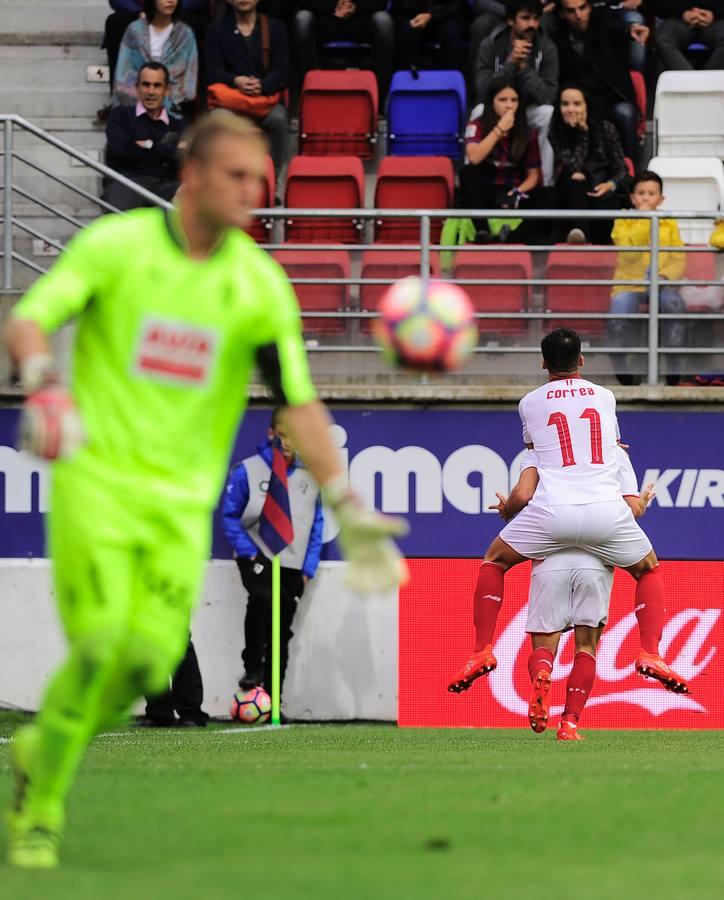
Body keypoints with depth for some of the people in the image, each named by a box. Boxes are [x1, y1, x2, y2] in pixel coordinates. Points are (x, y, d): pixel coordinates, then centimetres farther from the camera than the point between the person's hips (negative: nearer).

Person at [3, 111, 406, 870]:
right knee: (98, 649, -15)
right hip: (97, 473, -3)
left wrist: (346, 509, -2)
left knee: (152, 658, -8)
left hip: (184, 495, 3)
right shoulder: (115, 244, -5)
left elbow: (299, 403, 4)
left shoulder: (260, 285, 2)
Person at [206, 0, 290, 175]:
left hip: (267, 94, 0)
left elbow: (281, 70, 1)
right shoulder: (217, 30, 11)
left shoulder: (275, 28, 11)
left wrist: (262, 86, -22)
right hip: (231, 94, 0)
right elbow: (214, 70, -1)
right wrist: (236, 81, -23)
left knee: (278, 118, -34)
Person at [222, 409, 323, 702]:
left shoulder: (310, 475, 6)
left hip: (293, 565, 4)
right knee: (263, 596, -34)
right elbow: (230, 517, 0)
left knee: (281, 635, 5)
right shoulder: (248, 471, -4)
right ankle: (252, 667, -23)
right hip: (257, 558, -4)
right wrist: (249, 553, -10)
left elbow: (316, 525, 11)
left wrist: (308, 568, 4)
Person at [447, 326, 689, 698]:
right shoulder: (605, 397, 18)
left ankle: (482, 651, 11)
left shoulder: (530, 403, 15)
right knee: (649, 570, 25)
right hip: (606, 510, 1)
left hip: (551, 512, -1)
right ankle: (650, 654, 6)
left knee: (494, 562, 22)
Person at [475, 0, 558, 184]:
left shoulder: (547, 48, -14)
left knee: (549, 113, -33)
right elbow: (483, 92, -23)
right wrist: (510, 63, -32)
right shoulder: (490, 45, -15)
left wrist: (524, 66, -32)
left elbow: (548, 96, -22)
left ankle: (545, 183, -25)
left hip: (530, 111, 1)